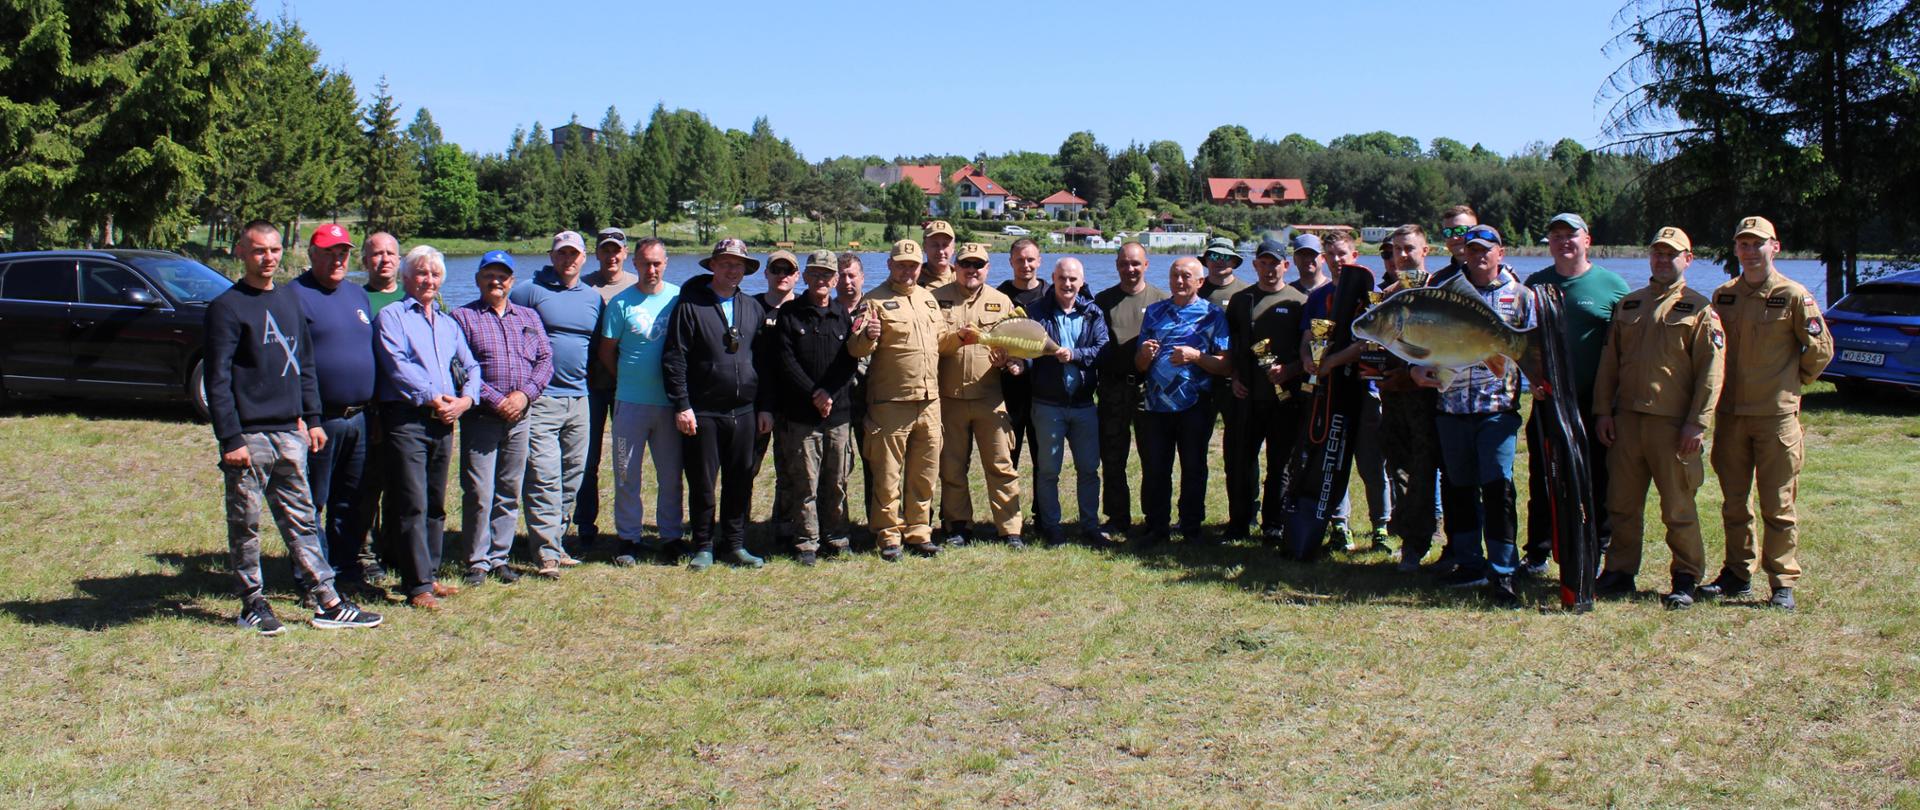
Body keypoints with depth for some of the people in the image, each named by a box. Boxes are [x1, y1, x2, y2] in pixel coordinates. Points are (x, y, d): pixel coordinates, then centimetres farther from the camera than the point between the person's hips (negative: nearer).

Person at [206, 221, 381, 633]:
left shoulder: (289, 301, 13)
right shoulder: (227, 307, -7)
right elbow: (218, 379, -11)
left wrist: (312, 419, 12)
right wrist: (230, 439, -16)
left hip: (290, 433, 6)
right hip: (249, 436, -6)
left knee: (301, 521, 9)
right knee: (245, 525, 5)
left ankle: (328, 603, 10)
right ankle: (253, 604, 15)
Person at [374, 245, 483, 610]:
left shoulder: (448, 324, 21)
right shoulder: (391, 316, 2)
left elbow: (471, 367, 19)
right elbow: (397, 365, -10)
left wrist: (465, 399, 0)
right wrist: (433, 398, -14)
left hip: (443, 421, 6)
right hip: (406, 418, -6)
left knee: (436, 505, 11)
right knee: (412, 505, -8)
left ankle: (428, 576, 19)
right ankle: (418, 585, -6)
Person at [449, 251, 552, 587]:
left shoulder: (528, 317, 16)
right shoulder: (462, 317, 1)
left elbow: (545, 360, 9)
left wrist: (525, 394, -7)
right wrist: (495, 400, -15)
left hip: (519, 417, 4)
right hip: (480, 417, -4)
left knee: (510, 492, 8)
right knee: (479, 493, -4)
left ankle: (499, 557, 17)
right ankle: (477, 561, 6)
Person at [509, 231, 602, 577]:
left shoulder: (593, 297, 14)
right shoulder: (529, 291, -2)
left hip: (579, 398, 6)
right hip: (540, 400, -5)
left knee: (573, 476, 10)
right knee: (544, 477, -10)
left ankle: (556, 542, 22)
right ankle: (547, 553, -10)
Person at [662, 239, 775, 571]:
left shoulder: (753, 308, 12)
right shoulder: (690, 304, -2)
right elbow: (674, 359, -6)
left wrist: (765, 407, 9)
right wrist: (681, 406, -12)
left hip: (744, 412, 4)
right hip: (703, 414, -4)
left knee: (741, 483, 7)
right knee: (703, 485, 3)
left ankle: (735, 545, 18)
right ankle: (703, 547, 15)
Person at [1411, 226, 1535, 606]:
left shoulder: (1520, 296, 8)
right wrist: (1418, 367, -4)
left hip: (1498, 407, -3)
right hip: (1452, 407, 4)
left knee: (1498, 486, -11)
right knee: (1460, 488, 10)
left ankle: (1502, 573, -6)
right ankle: (1470, 564, 22)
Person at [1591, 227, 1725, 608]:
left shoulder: (1699, 309, 1)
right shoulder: (1627, 305, 15)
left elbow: (1711, 371, -5)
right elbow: (1608, 362, 14)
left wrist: (1697, 422, -11)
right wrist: (1603, 410, 6)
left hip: (1673, 424, -4)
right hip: (1626, 420, 4)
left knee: (1678, 508, 1)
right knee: (1622, 504, 9)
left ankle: (1685, 579, 12)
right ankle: (1621, 570, 21)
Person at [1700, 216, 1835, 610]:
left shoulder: (1793, 295, -5)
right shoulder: (1723, 296, 8)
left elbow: (1821, 348, 0)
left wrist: (1794, 382, 6)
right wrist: (1721, 390, 12)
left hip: (1777, 415, -4)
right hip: (1731, 414, 4)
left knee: (1778, 506, 0)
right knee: (1734, 503, 11)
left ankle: (1783, 583, 7)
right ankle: (1737, 574, 22)